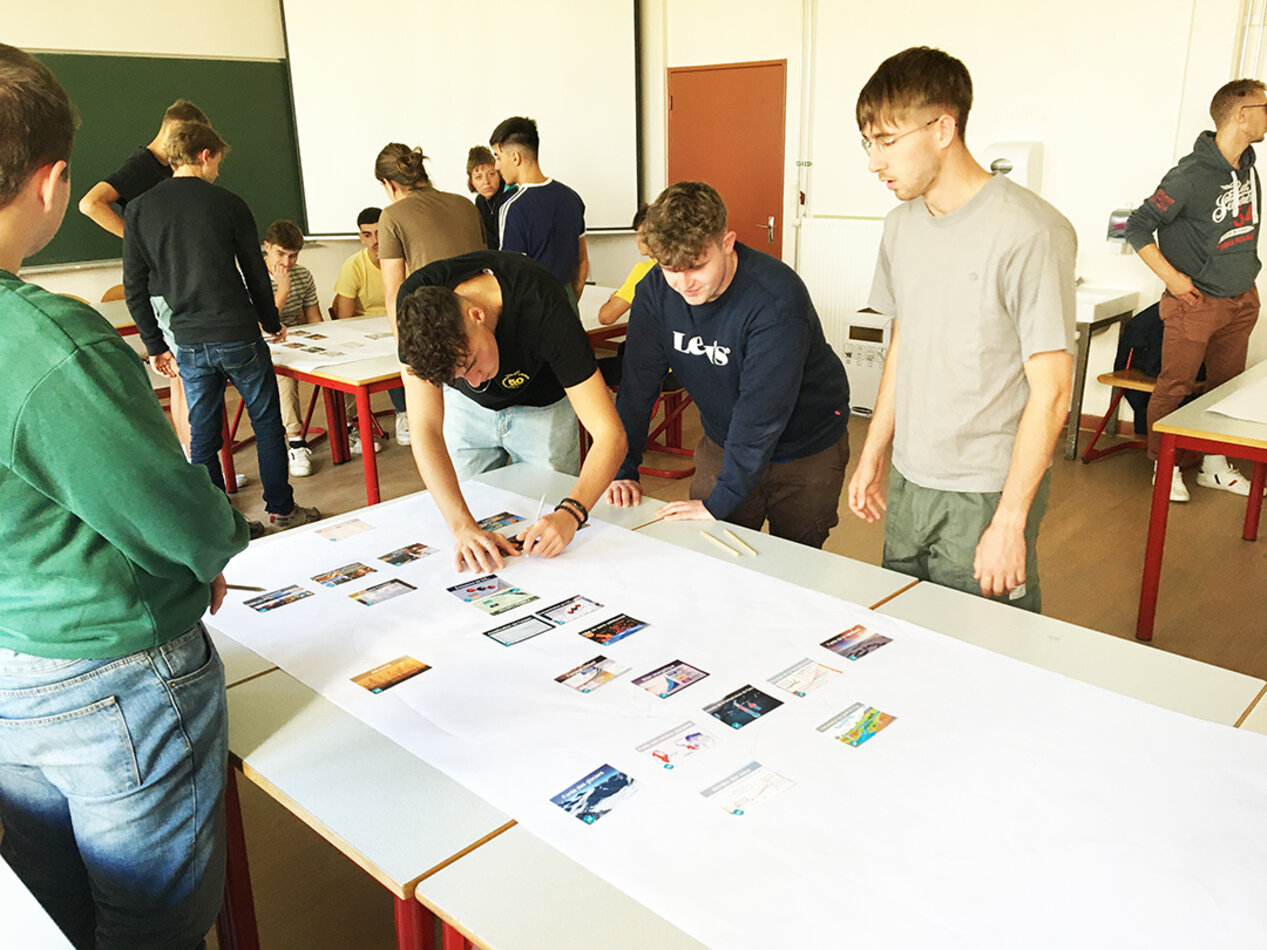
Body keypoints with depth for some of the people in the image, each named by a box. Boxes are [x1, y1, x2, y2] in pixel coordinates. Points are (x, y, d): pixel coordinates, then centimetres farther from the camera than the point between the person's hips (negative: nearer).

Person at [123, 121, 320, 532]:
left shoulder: (139, 210, 5)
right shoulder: (227, 203, -4)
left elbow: (134, 289, 4)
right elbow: (255, 272, 2)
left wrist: (155, 345, 12)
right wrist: (272, 323, 16)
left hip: (189, 344, 3)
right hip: (238, 336, -3)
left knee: (202, 436, 10)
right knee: (267, 422, 11)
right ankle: (281, 509, 19)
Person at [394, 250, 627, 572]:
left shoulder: (544, 312, -41)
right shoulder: (416, 302, -36)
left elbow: (611, 435, -42)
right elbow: (425, 429, -36)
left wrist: (569, 514, -57)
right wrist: (462, 525, -48)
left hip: (541, 405, -1)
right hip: (466, 406, 2)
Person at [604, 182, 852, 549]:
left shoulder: (776, 299, -31)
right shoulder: (655, 290, -14)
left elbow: (761, 411, -32)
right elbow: (638, 384, -8)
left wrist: (719, 502, -32)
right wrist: (623, 470, -11)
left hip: (807, 448, -4)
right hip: (724, 442, 4)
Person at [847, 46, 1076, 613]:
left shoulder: (1030, 232, -17)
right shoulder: (901, 226, 6)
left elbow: (1050, 392, -17)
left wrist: (1010, 522, -17)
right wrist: (873, 455, 17)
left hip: (987, 494, -6)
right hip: (908, 481, 7)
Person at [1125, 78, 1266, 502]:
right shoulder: (1192, 175, -18)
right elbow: (1137, 227, -17)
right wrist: (1172, 277, -19)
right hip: (1195, 302, -8)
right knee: (1175, 386, -1)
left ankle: (1215, 465, 27)